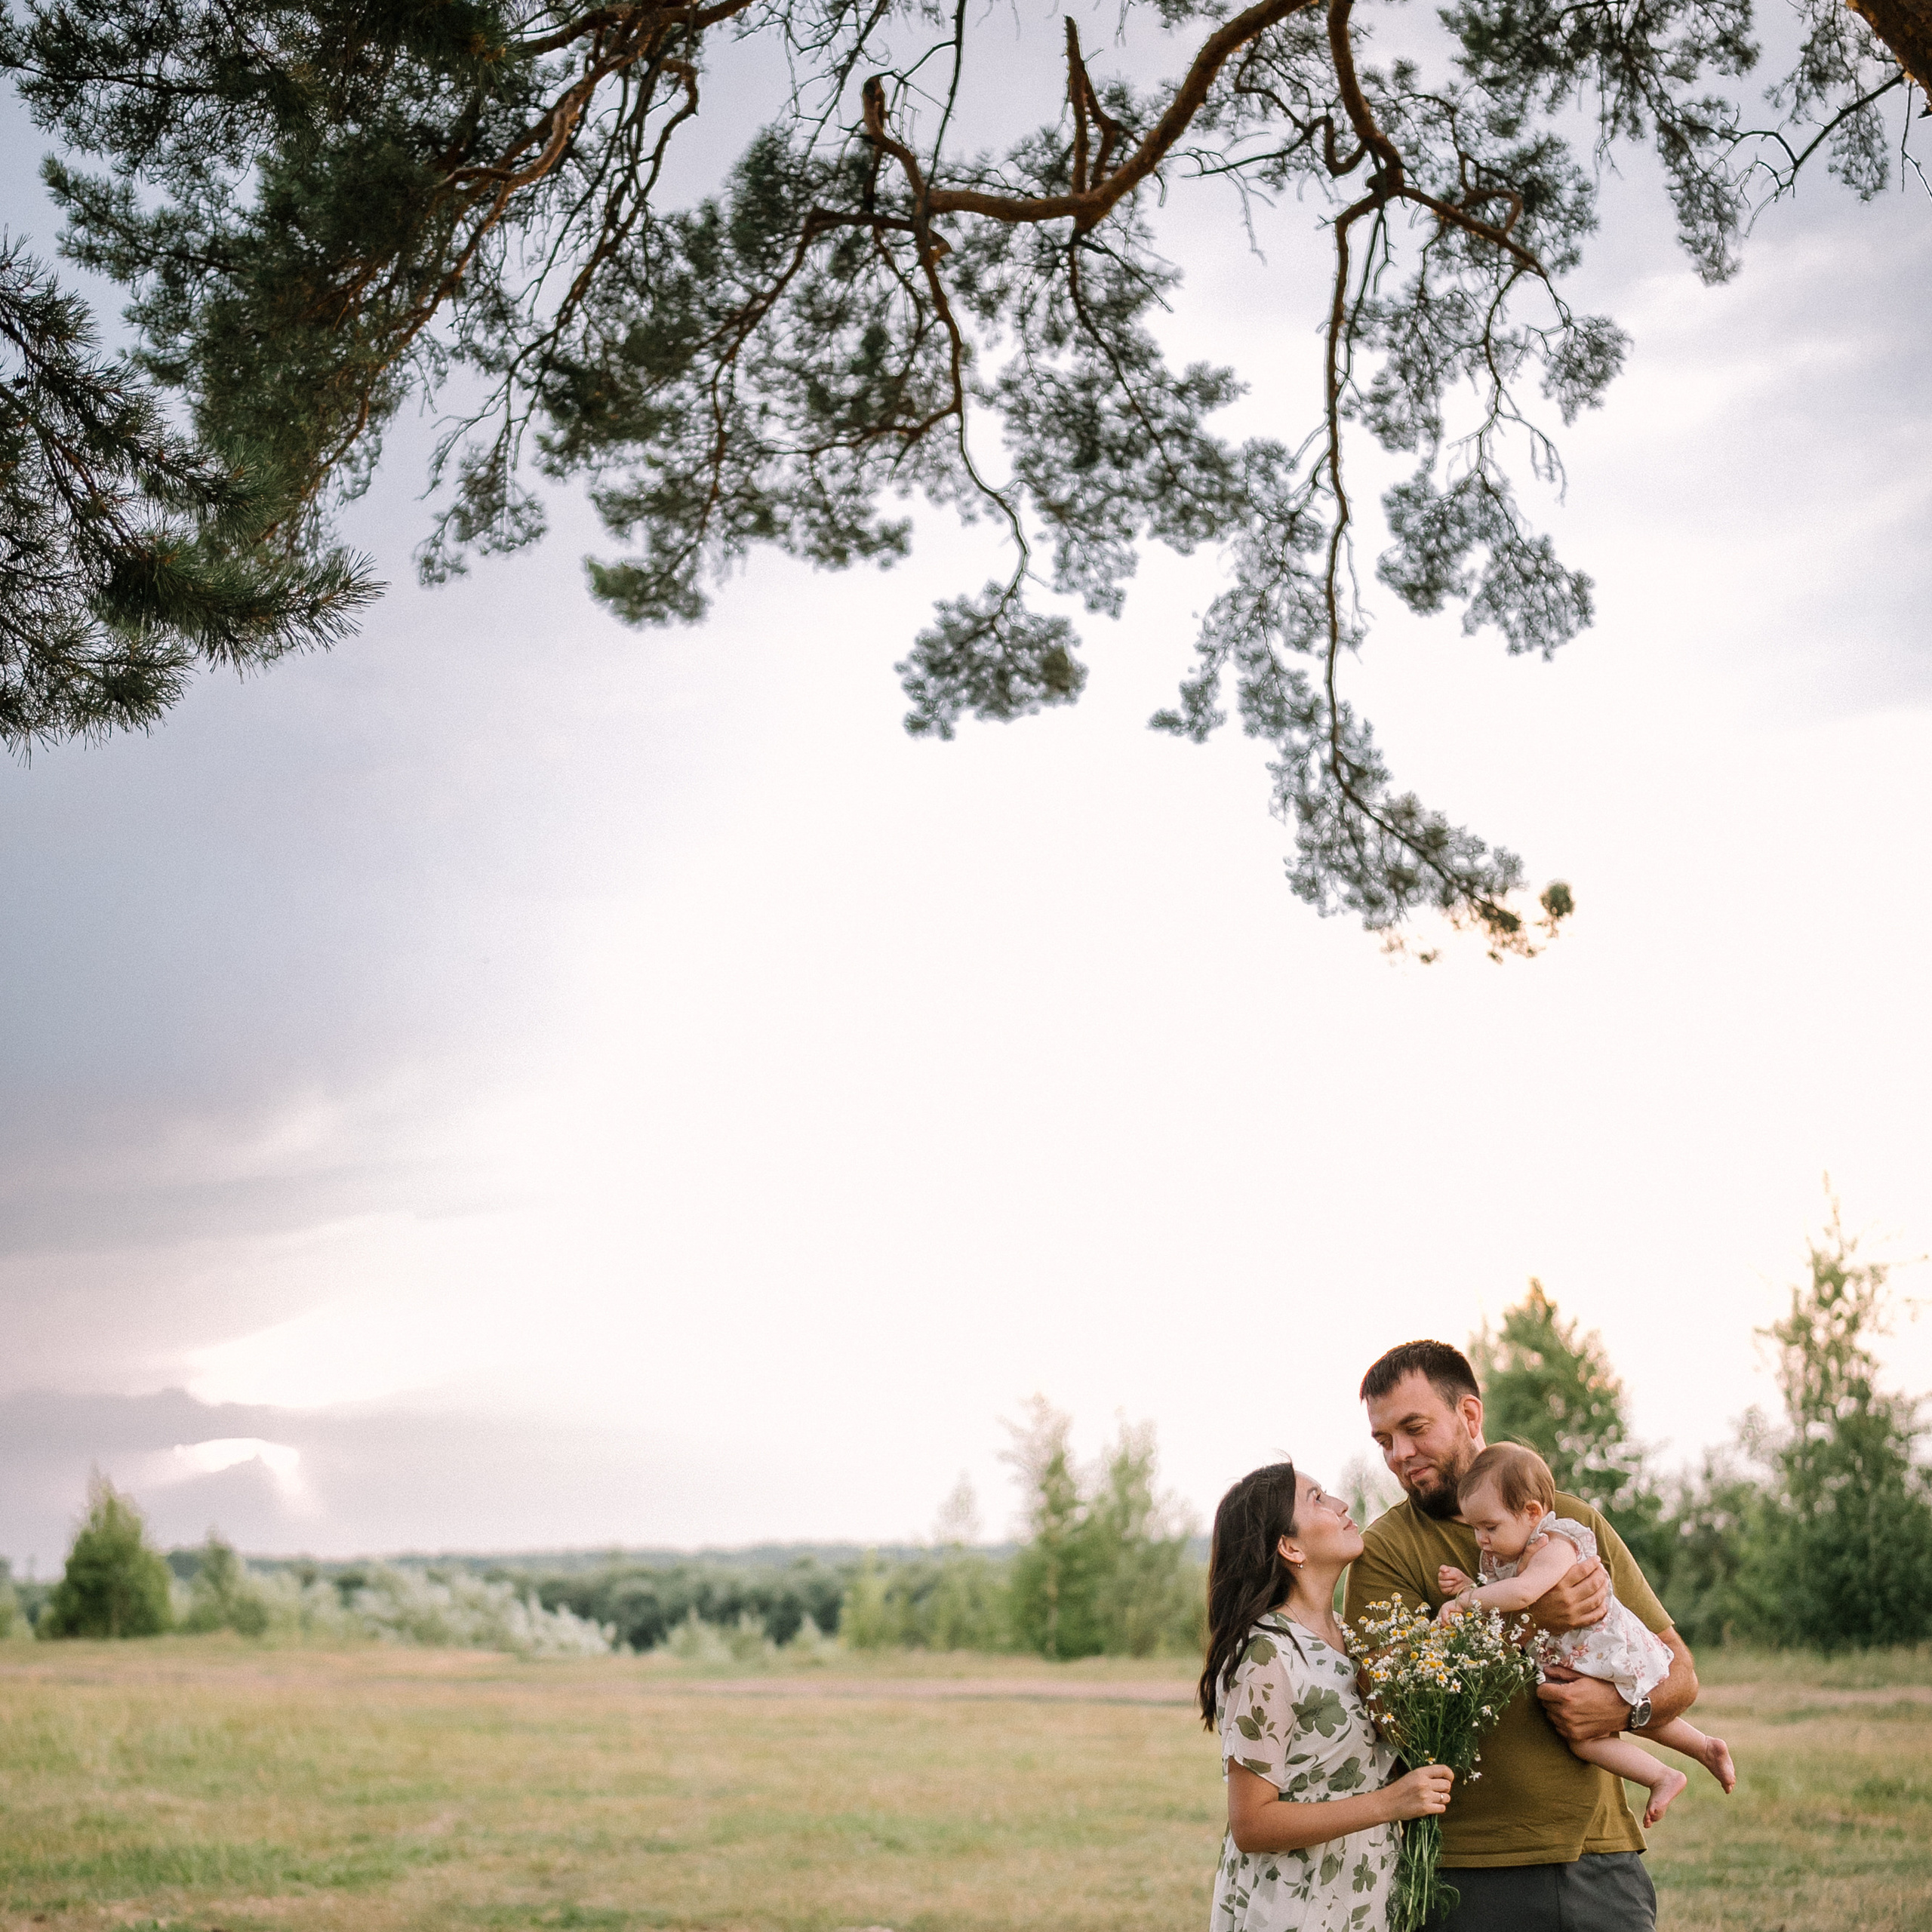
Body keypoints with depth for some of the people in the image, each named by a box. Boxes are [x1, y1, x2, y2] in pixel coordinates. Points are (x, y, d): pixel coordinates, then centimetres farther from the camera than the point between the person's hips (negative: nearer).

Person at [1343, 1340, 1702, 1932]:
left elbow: (1679, 1670, 12)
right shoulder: (1385, 1550, -1)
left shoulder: (1576, 1522, 10)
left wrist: (1626, 1707, -10)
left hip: (1599, 1858, 3)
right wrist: (1529, 1622, -18)